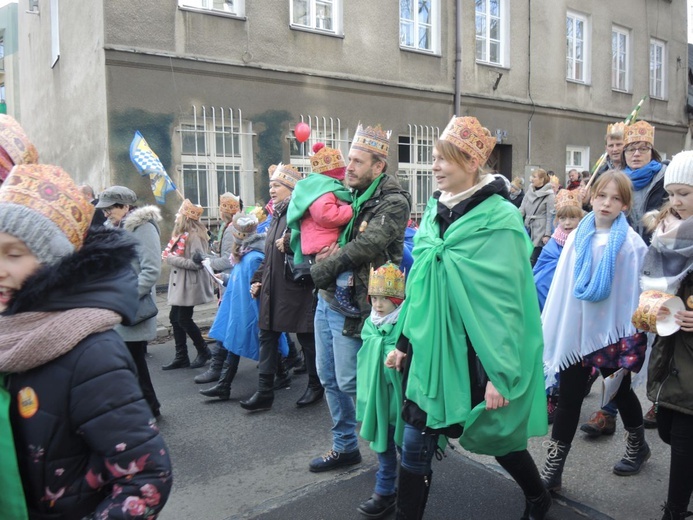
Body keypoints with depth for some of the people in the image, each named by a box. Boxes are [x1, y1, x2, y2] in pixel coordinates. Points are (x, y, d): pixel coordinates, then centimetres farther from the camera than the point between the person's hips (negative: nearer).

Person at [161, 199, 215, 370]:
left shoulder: (194, 235, -18)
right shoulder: (182, 233, 12)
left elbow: (197, 263, -25)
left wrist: (171, 259, -19)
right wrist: (169, 256, -4)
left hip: (189, 284, -9)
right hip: (179, 282, 9)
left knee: (184, 319, -2)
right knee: (175, 317, 10)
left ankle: (203, 351, 17)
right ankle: (181, 357, 19)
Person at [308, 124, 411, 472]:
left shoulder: (393, 202, -12)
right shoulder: (350, 194, 12)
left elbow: (364, 247, -24)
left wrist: (322, 268, -17)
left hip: (351, 306, -8)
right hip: (326, 299, 8)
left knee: (350, 382, -1)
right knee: (329, 379, 15)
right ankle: (344, 446, 32)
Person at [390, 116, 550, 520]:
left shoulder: (499, 219, -13)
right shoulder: (435, 212, 7)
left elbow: (505, 300, -16)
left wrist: (502, 372, -17)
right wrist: (406, 340, 12)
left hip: (475, 350, -5)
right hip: (432, 347, 5)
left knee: (492, 434, 15)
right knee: (416, 441, 6)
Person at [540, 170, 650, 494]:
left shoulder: (631, 244, -9)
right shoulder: (577, 237, 0)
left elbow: (636, 294, -7)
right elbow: (561, 287, 4)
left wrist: (632, 346, -7)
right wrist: (552, 332, 5)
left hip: (610, 333, -3)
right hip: (575, 332, 3)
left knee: (620, 393, 18)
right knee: (567, 400, 5)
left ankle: (637, 445, 46)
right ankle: (552, 471, 13)